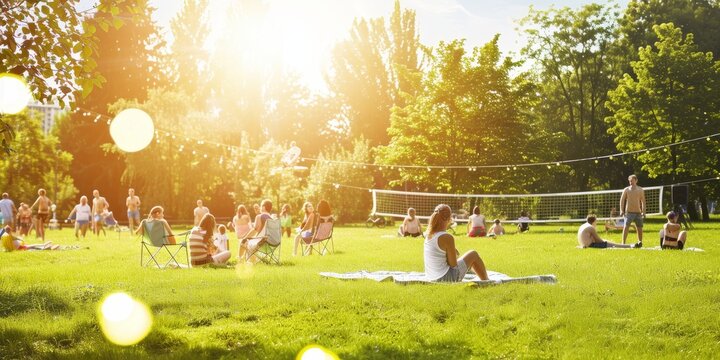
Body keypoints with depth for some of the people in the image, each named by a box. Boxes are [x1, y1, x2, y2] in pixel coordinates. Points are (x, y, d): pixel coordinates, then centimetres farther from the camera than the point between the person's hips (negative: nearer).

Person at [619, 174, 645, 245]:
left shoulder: (640, 190, 8)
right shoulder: (626, 190, 4)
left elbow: (643, 201, 10)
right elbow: (622, 200, 3)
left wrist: (643, 211, 1)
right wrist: (621, 210, -7)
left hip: (638, 212, 2)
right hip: (629, 212, -2)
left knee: (639, 228, 6)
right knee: (626, 227, -12)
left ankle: (640, 242, 17)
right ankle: (623, 243, -13)